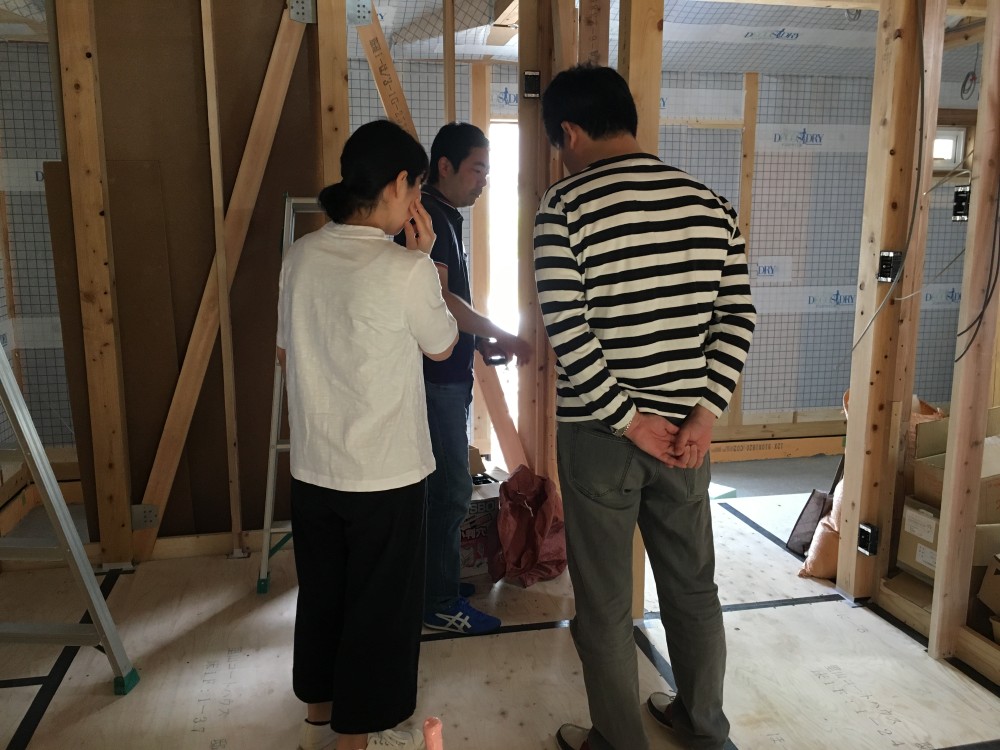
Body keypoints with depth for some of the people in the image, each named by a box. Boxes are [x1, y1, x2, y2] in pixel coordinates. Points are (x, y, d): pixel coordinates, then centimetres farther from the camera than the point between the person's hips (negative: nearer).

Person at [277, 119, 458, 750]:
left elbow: (287, 352, 10)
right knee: (380, 607, 13)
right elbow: (442, 346, -1)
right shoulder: (407, 269, -19)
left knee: (321, 595, 21)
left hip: (312, 467, 7)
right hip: (385, 474, -6)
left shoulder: (301, 255, 0)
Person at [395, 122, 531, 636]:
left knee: (443, 487, 16)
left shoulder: (445, 217, 16)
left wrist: (481, 342, 12)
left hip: (448, 374, 10)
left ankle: (439, 583, 29)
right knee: (451, 490, -3)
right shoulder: (428, 217, -15)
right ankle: (441, 604, 9)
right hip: (436, 378, -10)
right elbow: (439, 299, -24)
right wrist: (500, 336, -19)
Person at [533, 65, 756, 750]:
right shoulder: (708, 201, 4)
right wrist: (702, 416, -3)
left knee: (605, 604, 12)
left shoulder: (566, 206, -11)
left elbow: (568, 330, -18)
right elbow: (738, 316, 0)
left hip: (598, 434, -5)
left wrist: (629, 421, -11)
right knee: (694, 587, 21)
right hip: (686, 430, 5)